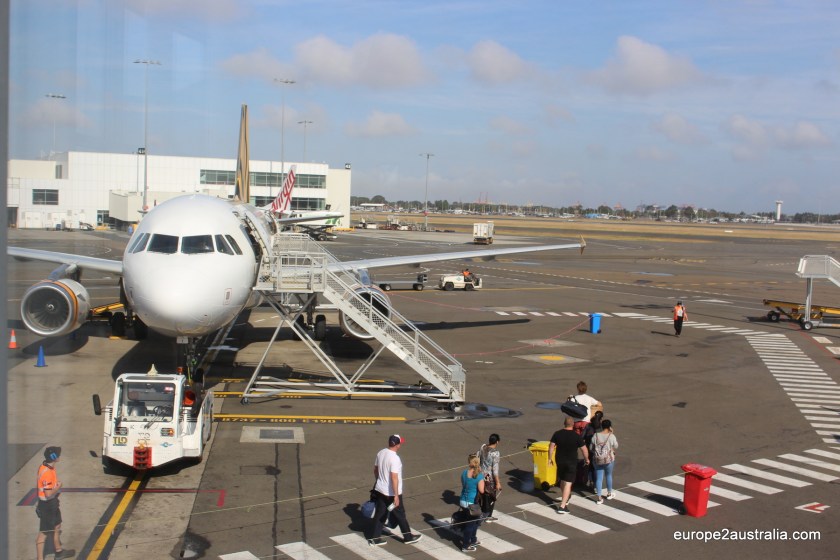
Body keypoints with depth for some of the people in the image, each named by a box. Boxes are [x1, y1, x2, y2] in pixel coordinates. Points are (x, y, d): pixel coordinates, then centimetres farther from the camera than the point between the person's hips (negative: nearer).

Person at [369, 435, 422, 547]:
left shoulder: (380, 453, 0)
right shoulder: (395, 458, -25)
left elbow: (375, 470, 13)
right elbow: (394, 478, -27)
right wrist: (396, 496, -23)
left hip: (380, 490, 7)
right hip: (391, 493, -7)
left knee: (380, 514, 14)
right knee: (400, 515, 9)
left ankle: (375, 538, 17)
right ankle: (408, 537, 23)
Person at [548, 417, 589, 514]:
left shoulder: (557, 434, -6)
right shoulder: (577, 436, -14)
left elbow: (551, 446, -4)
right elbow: (584, 449, -8)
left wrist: (550, 458, 7)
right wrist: (586, 459, 9)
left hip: (559, 461, 4)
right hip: (571, 462, -4)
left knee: (562, 480, 23)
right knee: (568, 483, -1)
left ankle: (565, 498, 44)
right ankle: (562, 506, -7)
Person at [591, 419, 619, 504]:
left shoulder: (595, 436, -5)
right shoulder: (611, 436, -12)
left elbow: (592, 448, 0)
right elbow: (616, 446, 3)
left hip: (597, 459, 1)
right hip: (609, 459, -1)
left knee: (599, 478, 7)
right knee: (609, 475, 21)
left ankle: (599, 498, 7)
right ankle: (609, 494, 37)